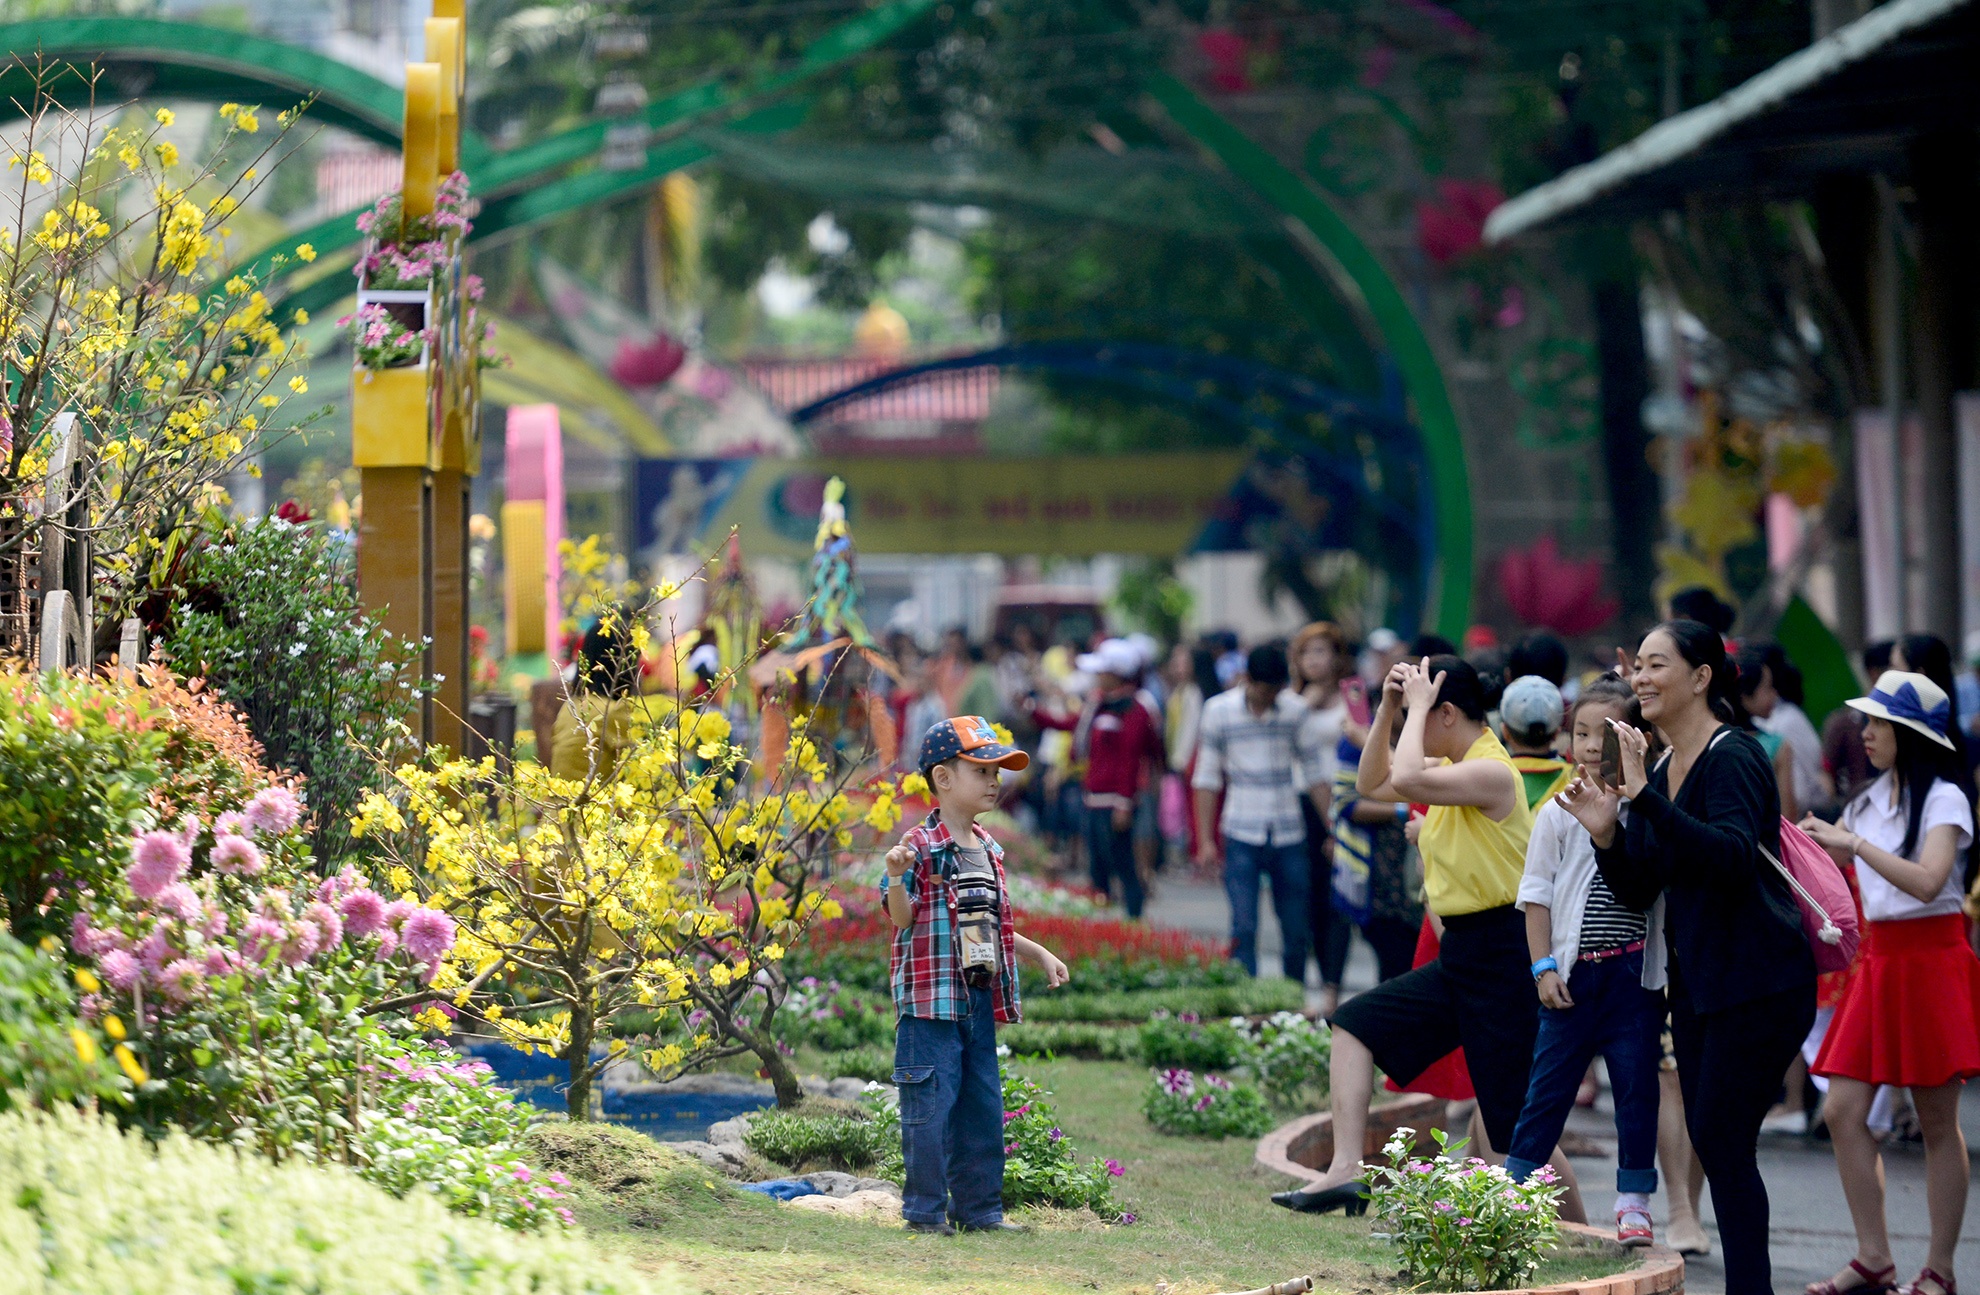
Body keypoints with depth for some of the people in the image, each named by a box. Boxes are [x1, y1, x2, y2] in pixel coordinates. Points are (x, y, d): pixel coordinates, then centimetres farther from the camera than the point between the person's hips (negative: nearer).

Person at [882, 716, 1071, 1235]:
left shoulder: (989, 851, 14)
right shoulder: (921, 846, -10)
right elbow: (901, 917, -17)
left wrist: (1039, 954, 23)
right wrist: (896, 878, -35)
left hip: (979, 999, 8)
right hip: (931, 1000, -8)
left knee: (983, 1108, 11)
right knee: (930, 1106, -5)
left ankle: (979, 1208, 20)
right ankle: (925, 1210, 3)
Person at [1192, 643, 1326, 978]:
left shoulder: (1295, 710, 2)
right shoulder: (1219, 710, -1)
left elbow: (1312, 772, 9)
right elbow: (1207, 777, 4)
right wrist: (1206, 840, 1)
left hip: (1289, 837, 2)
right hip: (1242, 837, -2)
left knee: (1296, 932, 6)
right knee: (1243, 929, -10)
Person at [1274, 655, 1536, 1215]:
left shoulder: (1490, 771, -19)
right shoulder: (1453, 766, 12)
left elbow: (1407, 779, -34)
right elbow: (1373, 784, 22)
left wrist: (1417, 705, -19)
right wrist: (1388, 708, 9)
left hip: (1501, 957, -10)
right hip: (1460, 953, 10)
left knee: (1519, 1117, -6)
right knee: (1357, 1022, 10)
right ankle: (1345, 1172, 5)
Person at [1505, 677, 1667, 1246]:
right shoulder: (1558, 814, 0)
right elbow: (1537, 895, 3)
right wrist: (1544, 967, -3)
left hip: (1633, 971, 0)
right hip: (1573, 973, 0)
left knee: (1636, 1086, 4)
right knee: (1550, 1085, 5)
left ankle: (1633, 1200, 13)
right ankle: (1511, 1188, 13)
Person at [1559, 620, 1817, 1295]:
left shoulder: (1734, 758, -15)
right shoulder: (1662, 768, 10)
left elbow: (1734, 855, -32)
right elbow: (1636, 890, 13)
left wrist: (1644, 796, -35)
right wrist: (1606, 832, -5)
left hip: (1759, 981, -9)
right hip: (1696, 980, 9)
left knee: (1722, 1139, -10)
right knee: (1708, 1139, 9)